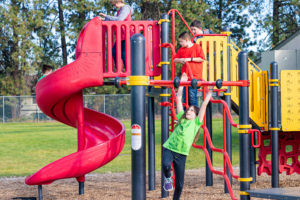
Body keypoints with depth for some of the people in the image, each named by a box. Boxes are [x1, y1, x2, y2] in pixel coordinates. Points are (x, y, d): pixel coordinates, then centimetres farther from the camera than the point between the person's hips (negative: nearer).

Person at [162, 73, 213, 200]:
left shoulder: (196, 123, 5)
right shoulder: (181, 118, 8)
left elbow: (204, 104, 3)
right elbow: (179, 99, 12)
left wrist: (209, 92, 10)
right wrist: (182, 83, 14)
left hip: (182, 154, 0)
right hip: (169, 148, 0)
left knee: (179, 184, 2)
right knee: (166, 165, -32)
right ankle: (167, 178, 1)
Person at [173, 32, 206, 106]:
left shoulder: (197, 47, -2)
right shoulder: (181, 50, 13)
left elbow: (202, 59, -10)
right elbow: (175, 60, 18)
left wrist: (190, 59, -12)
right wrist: (180, 60, -3)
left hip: (195, 76, -6)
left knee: (192, 95, -14)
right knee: (185, 96, 6)